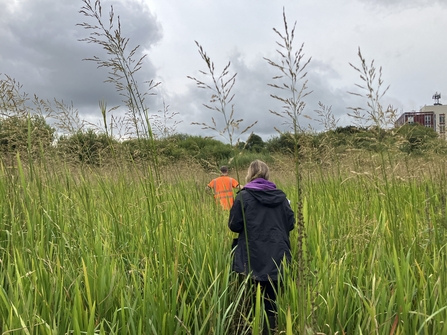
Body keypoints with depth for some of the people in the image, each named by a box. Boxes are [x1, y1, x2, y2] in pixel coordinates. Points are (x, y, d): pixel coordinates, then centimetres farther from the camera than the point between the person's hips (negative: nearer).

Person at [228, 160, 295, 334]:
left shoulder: (243, 196, -6)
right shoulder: (281, 196, 3)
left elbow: (234, 225, -6)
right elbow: (291, 224, 7)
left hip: (253, 258, -3)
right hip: (278, 257, 3)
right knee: (272, 300, 14)